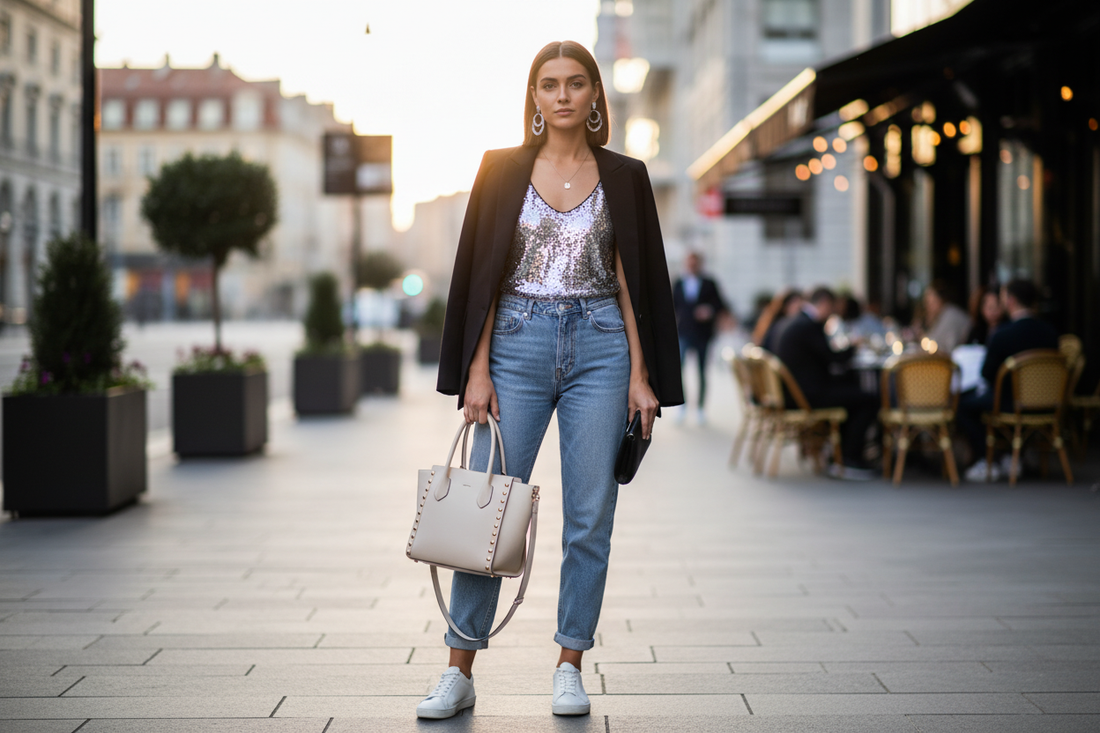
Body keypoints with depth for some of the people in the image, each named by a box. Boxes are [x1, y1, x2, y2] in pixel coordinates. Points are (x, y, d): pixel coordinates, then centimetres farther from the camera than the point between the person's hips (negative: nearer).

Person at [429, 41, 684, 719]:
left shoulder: (624, 177, 6)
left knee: (591, 517, 2)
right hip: (518, 343, 0)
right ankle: (460, 672, 5)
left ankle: (570, 669, 13)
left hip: (600, 347, 1)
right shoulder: (503, 169, 5)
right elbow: (482, 274, 3)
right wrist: (477, 370, -4)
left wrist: (641, 376, -1)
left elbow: (635, 280, 6)